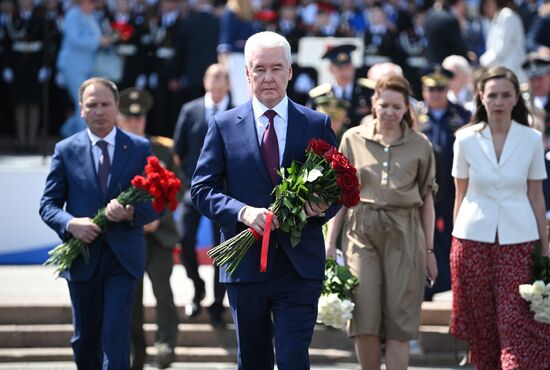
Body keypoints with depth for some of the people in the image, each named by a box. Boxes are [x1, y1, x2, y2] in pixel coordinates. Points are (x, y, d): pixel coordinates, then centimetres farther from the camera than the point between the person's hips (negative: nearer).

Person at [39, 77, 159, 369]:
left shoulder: (139, 148, 3)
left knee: (115, 336, -12)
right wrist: (70, 224, -17)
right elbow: (48, 204, 4)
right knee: (85, 339, 12)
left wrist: (132, 213, -20)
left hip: (123, 257, -2)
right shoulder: (66, 150, 4)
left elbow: (155, 202, 2)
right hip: (82, 257, 2)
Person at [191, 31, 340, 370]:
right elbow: (202, 189, 1)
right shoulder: (224, 125, 4)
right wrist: (243, 212, -17)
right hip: (245, 263, 1)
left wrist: (323, 208, -15)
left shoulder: (318, 125, 6)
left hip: (300, 265, -1)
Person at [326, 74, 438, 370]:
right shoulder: (353, 139, 6)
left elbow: (427, 200, 10)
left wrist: (429, 250, 7)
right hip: (361, 231, 0)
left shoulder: (420, 145, 7)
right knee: (364, 318, -6)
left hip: (404, 234, 0)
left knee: (399, 320, -2)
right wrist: (330, 242, 4)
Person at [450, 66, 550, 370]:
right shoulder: (466, 139, 1)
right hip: (474, 238, 1)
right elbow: (461, 195, 7)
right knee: (481, 322, 6)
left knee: (518, 324, -8)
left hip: (518, 239, -1)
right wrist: (456, 240, 7)